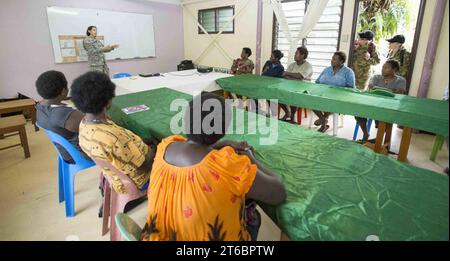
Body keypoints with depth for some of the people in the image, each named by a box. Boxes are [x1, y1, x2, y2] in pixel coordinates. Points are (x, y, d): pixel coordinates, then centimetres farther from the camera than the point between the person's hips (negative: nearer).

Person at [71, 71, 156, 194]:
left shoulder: (84, 124, -13)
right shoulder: (115, 137, -41)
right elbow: (145, 165, -28)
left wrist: (142, 143, -2)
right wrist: (152, 147, -9)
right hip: (134, 181, -7)